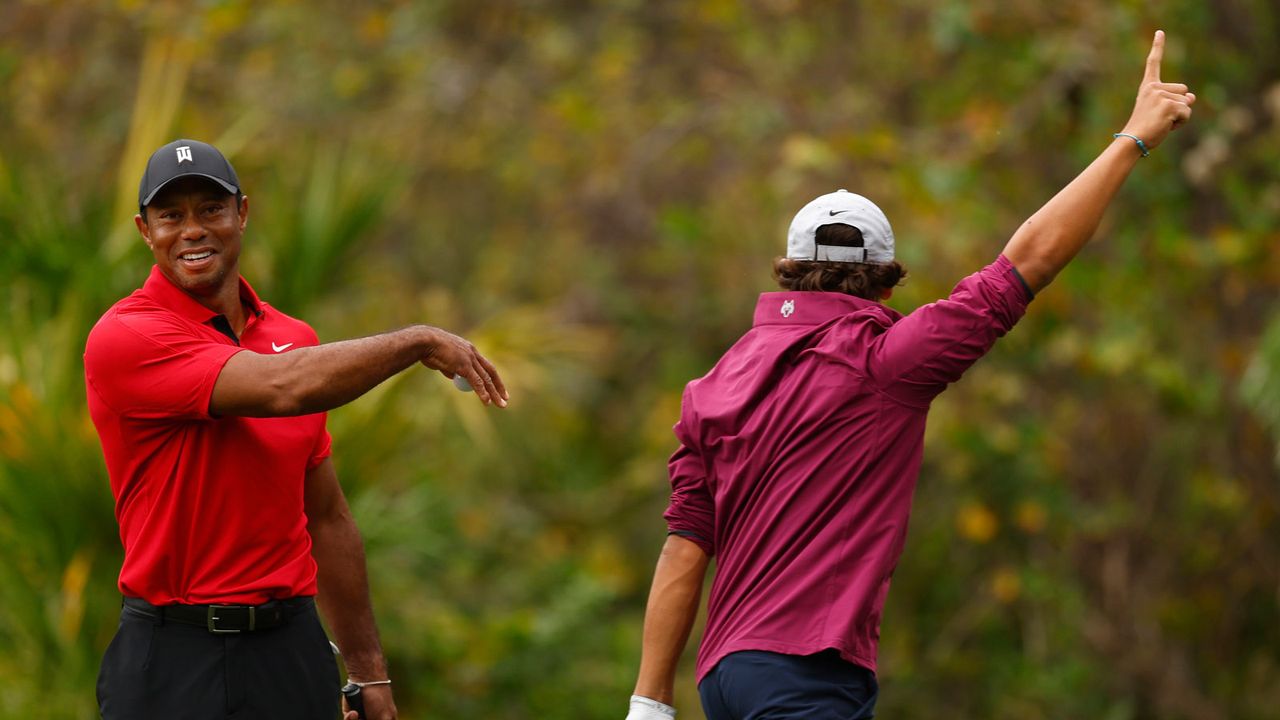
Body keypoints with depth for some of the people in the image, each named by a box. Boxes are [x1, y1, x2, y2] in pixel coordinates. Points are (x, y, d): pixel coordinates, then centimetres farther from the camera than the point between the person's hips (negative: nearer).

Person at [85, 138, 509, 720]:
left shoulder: (295, 340, 11)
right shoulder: (122, 339, -10)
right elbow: (283, 387, -23)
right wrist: (420, 342, -13)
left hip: (293, 649, 5)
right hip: (174, 665, -5)